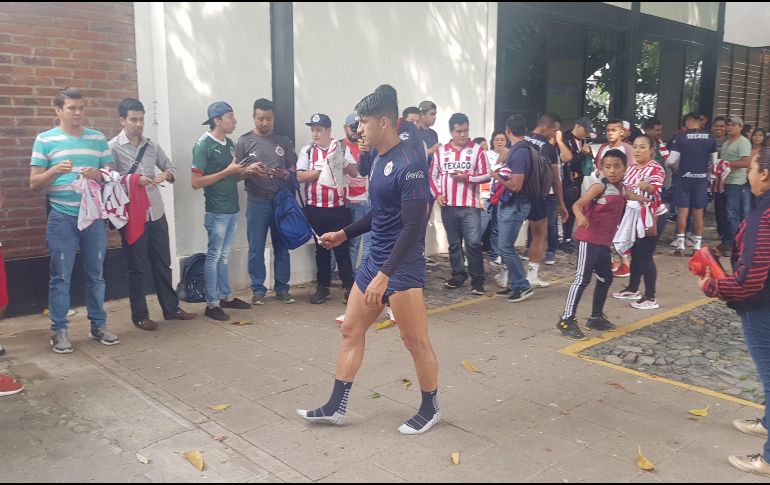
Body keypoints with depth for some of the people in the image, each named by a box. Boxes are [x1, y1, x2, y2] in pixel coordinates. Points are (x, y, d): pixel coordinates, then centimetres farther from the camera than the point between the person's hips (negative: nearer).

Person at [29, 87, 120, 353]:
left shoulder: (98, 138, 8)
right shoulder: (45, 139, 0)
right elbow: (33, 183, -1)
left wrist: (99, 174, -12)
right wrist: (54, 170, -21)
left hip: (94, 215, 3)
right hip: (61, 217, -3)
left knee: (96, 274, 10)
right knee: (61, 276, 2)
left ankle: (98, 324, 22)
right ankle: (59, 330, 13)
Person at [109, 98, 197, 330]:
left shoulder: (152, 146, 9)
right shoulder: (113, 148, -6)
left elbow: (171, 168, 14)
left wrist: (166, 174, -9)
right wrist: (134, 181, -24)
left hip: (156, 213, 5)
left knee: (163, 263, 13)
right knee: (138, 268, 4)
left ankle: (171, 308, 24)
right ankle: (140, 315, 15)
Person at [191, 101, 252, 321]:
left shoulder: (229, 143, 11)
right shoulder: (203, 145, -12)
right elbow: (196, 182, -16)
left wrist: (244, 172, 1)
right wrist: (227, 171, -18)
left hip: (232, 208, 7)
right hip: (217, 211, -7)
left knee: (224, 255, 15)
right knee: (214, 256, 0)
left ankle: (226, 296, 25)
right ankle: (212, 304, 7)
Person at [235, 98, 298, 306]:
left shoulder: (284, 142, 9)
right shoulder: (244, 141, 3)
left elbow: (294, 169, 10)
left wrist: (285, 174, -12)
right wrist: (250, 170, -18)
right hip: (257, 202, -2)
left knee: (282, 247, 7)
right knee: (256, 249, 1)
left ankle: (282, 288, 17)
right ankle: (258, 289, 12)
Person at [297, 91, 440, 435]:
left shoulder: (408, 166, -19)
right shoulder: (378, 159, 10)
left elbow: (413, 227, -23)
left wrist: (385, 274, -26)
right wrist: (344, 234, 20)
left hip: (402, 267, -9)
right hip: (375, 260, 10)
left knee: (415, 341, 2)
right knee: (351, 329, 12)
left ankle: (431, 408, 24)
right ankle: (336, 407, 24)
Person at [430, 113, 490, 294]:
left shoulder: (477, 149, 1)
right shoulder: (441, 151, 9)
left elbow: (486, 175, -1)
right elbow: (433, 176, 12)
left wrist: (467, 177, -15)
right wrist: (437, 194, -2)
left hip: (470, 206, -3)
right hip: (448, 206, 3)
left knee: (474, 243, -7)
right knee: (454, 244, 11)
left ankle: (477, 280, 2)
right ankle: (458, 276, 24)